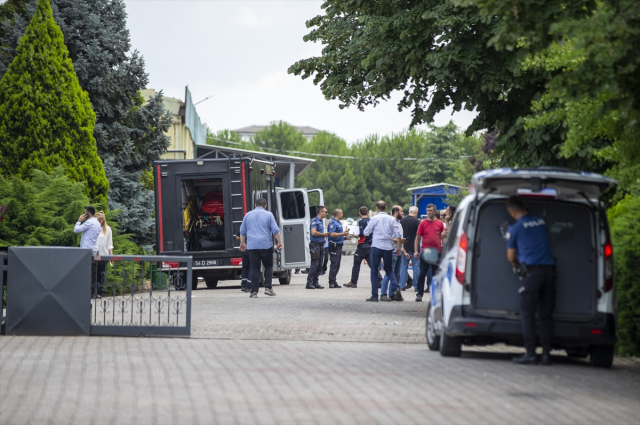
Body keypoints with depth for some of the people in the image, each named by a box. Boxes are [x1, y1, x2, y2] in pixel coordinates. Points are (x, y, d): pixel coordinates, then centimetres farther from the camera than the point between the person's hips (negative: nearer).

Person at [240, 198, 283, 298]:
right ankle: (268, 287, 0)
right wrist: (280, 242, 7)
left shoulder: (248, 215, 10)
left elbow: (242, 231, 17)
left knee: (255, 268, 2)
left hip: (252, 246, 2)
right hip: (266, 245, -2)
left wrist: (242, 243, 29)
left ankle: (254, 291, -3)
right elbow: (275, 230, -3)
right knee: (268, 266, 12)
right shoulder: (268, 215, 2)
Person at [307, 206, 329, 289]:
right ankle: (309, 283, -9)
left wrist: (324, 237, 12)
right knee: (314, 264, -11)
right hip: (315, 245, -9)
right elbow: (313, 232, -24)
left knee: (319, 266, 8)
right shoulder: (315, 221, -12)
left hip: (321, 245, 9)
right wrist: (323, 234, -11)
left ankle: (315, 282, 12)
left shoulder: (321, 221, 19)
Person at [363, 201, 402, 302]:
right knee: (389, 269, 17)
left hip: (376, 246, -3)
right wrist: (399, 246, 12)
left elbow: (366, 233, 2)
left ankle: (374, 296, 3)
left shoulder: (374, 219, -5)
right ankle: (395, 288, -6)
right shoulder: (392, 219, 3)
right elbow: (398, 234, 1)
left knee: (374, 271, 5)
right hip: (388, 247, 3)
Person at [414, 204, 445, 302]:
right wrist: (416, 251, -4)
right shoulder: (423, 223, 3)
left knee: (436, 274, 7)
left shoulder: (440, 223, 6)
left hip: (437, 252, 1)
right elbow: (418, 238, 4)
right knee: (422, 274, -3)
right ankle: (419, 294, 1)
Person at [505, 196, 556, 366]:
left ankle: (530, 353, -6)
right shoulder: (541, 222, 14)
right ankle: (546, 353, 4)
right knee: (546, 314, 7)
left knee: (527, 313, -1)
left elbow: (511, 257, 8)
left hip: (531, 271, -5)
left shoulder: (515, 228, 0)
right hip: (549, 269, 5)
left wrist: (516, 264, 31)